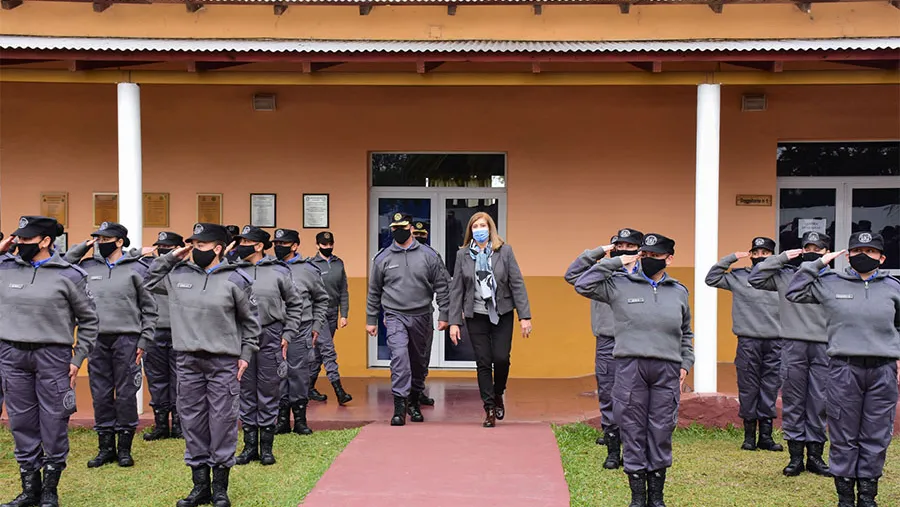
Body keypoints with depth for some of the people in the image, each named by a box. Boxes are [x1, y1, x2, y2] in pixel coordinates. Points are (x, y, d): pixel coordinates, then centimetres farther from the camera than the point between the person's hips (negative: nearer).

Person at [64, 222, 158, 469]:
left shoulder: (137, 268, 0)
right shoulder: (88, 267, 10)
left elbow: (149, 308, 2)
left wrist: (144, 340, -4)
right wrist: (82, 247, 3)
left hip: (126, 340, -3)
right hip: (97, 340, 3)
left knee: (126, 394, 3)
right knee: (100, 395, 7)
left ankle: (124, 448, 12)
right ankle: (106, 446, 17)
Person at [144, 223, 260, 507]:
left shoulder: (236, 279, -3)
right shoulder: (178, 274, 6)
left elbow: (250, 320, 5)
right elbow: (150, 282, 22)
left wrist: (246, 354, 2)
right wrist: (170, 258, 9)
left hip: (224, 363, -4)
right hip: (188, 362, 4)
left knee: (222, 423, 1)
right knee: (192, 422, 9)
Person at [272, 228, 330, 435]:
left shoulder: (308, 270, 4)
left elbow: (321, 299, 12)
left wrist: (317, 326, 8)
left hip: (300, 331, -2)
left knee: (299, 373, 1)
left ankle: (300, 419, 11)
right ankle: (282, 418, 14)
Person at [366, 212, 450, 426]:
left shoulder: (429, 255, 1)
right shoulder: (382, 258, 3)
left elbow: (441, 287, 4)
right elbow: (374, 292, 10)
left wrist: (443, 315, 0)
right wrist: (371, 320, 10)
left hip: (421, 316, 1)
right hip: (395, 316, -1)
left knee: (418, 361, 12)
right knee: (399, 355, -20)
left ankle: (414, 402, 30)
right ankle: (399, 404, -19)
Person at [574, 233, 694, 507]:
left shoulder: (679, 292, 14)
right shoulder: (620, 284, 3)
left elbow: (686, 334, 23)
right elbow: (583, 285, -5)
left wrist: (685, 364, 14)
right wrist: (616, 262, -3)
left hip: (667, 371, 2)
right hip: (630, 368, -2)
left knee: (661, 433, 7)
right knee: (633, 433, 3)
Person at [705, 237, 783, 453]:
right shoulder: (739, 277, 5)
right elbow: (711, 278, 4)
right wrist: (731, 258, 0)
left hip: (774, 342, 1)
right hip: (748, 342, -1)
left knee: (770, 390, 5)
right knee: (748, 389, 2)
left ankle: (766, 436, 13)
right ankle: (749, 436, 11)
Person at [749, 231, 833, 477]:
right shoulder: (785, 275, 6)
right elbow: (754, 278, 1)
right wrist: (782, 258, -2)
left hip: (823, 347, 0)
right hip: (793, 345, 0)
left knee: (819, 402, 4)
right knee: (792, 401, 4)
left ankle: (815, 454, 14)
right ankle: (795, 455, 11)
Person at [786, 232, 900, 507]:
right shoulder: (830, 284, 5)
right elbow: (794, 293, 7)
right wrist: (816, 264, 2)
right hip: (844, 368, -1)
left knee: (876, 437, 6)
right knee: (844, 436, 3)